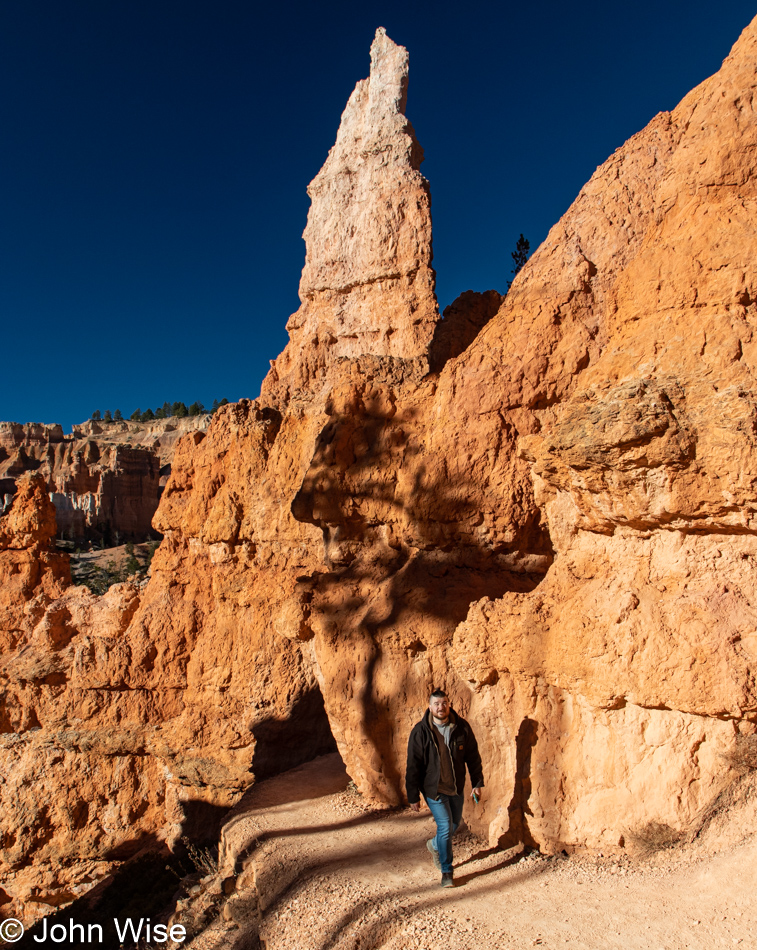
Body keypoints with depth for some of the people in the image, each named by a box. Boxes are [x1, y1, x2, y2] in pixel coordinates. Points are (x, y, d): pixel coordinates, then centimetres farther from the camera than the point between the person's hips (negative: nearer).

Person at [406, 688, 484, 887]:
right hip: (433, 788, -4)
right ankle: (446, 871, 17)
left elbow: (473, 756, 2)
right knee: (445, 826, -6)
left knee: (454, 824, 17)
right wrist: (413, 796, -9)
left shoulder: (461, 727, -9)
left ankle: (435, 845, 48)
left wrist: (477, 783, 2)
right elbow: (413, 765, -11)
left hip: (457, 787, 4)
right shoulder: (420, 731, -17)